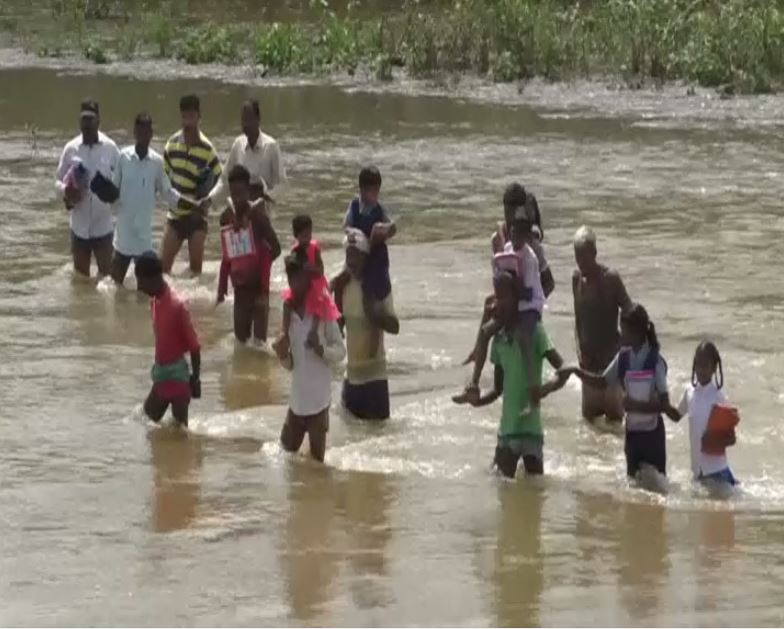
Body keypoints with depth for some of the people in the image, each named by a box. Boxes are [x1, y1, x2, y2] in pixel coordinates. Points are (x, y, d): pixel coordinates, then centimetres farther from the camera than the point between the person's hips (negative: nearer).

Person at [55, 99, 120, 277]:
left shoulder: (110, 148, -7)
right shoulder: (71, 149, -3)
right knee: (80, 275, 11)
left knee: (106, 272, 3)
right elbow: (59, 180, 4)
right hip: (79, 225, 2)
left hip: (103, 224, -2)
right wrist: (66, 191, -18)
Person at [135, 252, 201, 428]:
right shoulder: (154, 302, 3)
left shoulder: (177, 306, -22)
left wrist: (195, 379, -15)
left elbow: (194, 345, -17)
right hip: (161, 373, 9)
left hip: (177, 375, -9)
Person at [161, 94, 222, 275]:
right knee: (163, 264, -1)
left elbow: (219, 179, -5)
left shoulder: (207, 149, -12)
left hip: (196, 216, -3)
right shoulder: (172, 143, -1)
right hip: (175, 213, 3)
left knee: (196, 267, 0)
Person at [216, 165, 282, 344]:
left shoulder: (257, 214, -12)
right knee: (240, 338, 10)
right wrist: (222, 287, 11)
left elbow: (275, 248, -13)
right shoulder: (228, 217, 5)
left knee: (259, 340, -7)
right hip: (239, 287, 6)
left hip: (258, 286, -6)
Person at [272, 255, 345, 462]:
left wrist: (321, 349, -23)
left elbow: (341, 350, -4)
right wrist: (282, 355, -9)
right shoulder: (289, 314, 7)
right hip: (296, 400, 5)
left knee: (316, 460, -2)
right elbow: (290, 365, 13)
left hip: (319, 400, -5)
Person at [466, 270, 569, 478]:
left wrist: (548, 387, -31)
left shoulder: (533, 331, -7)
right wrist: (478, 400, -2)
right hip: (507, 428, 5)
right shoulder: (499, 339, 10)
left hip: (530, 427, -5)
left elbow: (563, 369, -12)